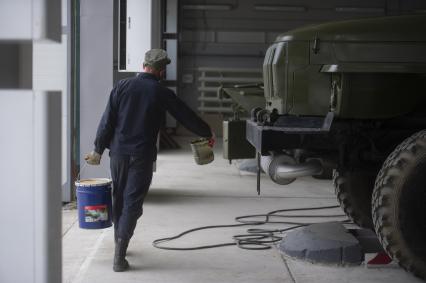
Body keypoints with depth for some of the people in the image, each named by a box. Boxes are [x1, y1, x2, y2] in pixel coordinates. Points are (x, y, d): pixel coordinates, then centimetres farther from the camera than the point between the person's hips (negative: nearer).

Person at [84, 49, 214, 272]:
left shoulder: (122, 86, 2)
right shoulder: (162, 94, -3)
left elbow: (107, 121, 0)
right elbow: (187, 116, 7)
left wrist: (98, 150, 7)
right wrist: (208, 134, 22)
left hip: (118, 151, 3)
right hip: (142, 155, -3)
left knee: (119, 198, 18)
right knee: (133, 202, -1)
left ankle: (119, 243, 31)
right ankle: (119, 256, -7)